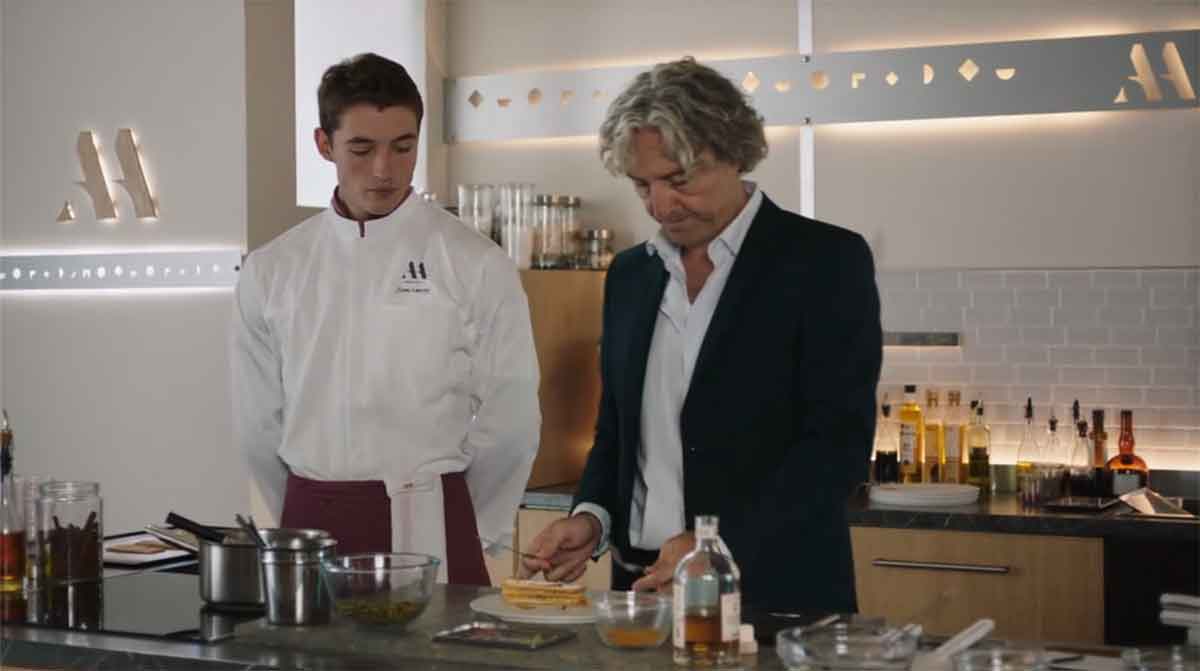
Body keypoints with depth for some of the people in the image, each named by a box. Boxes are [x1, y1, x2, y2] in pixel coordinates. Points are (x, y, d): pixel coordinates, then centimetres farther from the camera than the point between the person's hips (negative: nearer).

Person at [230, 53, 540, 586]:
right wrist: (313, 517, 12)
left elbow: (509, 421, -1)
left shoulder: (476, 265, -5)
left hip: (428, 528, -3)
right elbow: (259, 422, 10)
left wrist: (456, 524, 6)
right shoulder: (270, 271, 5)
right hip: (308, 522, 3)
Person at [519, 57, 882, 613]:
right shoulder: (630, 275, 13)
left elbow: (839, 442, -11)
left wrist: (719, 545, -20)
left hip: (776, 597, -4)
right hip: (645, 587, 4)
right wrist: (592, 517, 0)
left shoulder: (828, 261, -5)